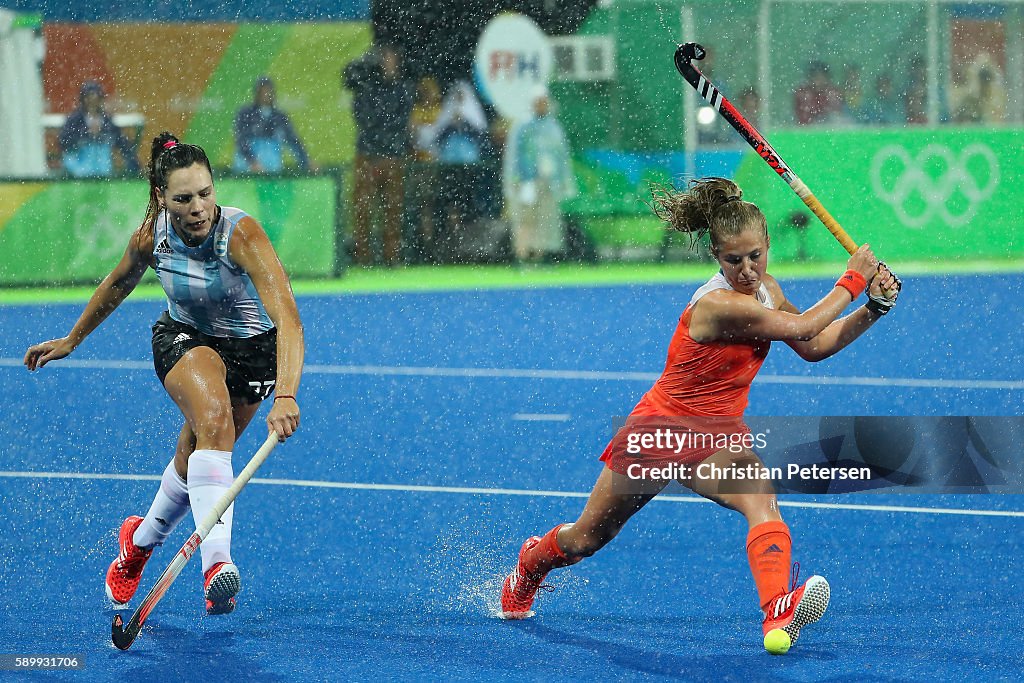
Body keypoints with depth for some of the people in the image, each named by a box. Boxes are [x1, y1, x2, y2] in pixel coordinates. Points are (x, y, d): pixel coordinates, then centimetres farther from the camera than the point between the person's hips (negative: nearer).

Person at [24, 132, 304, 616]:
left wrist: (285, 396, -59)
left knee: (197, 457, 9)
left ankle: (140, 540, 40)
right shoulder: (150, 239, -21)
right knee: (214, 420, -30)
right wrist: (72, 339, 15)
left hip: (252, 347, -1)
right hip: (184, 338, 1)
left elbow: (288, 320, -45)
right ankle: (216, 563, -39)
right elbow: (119, 283, 5)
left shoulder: (241, 234, -34)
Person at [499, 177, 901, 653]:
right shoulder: (720, 304, -31)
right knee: (585, 539, 14)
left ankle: (778, 613, -49)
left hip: (717, 438, 6)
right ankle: (531, 564, 49)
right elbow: (802, 328, -27)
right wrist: (851, 280, -15)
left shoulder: (764, 289, -4)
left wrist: (873, 308, -6)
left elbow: (814, 346, 5)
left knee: (761, 501, -29)